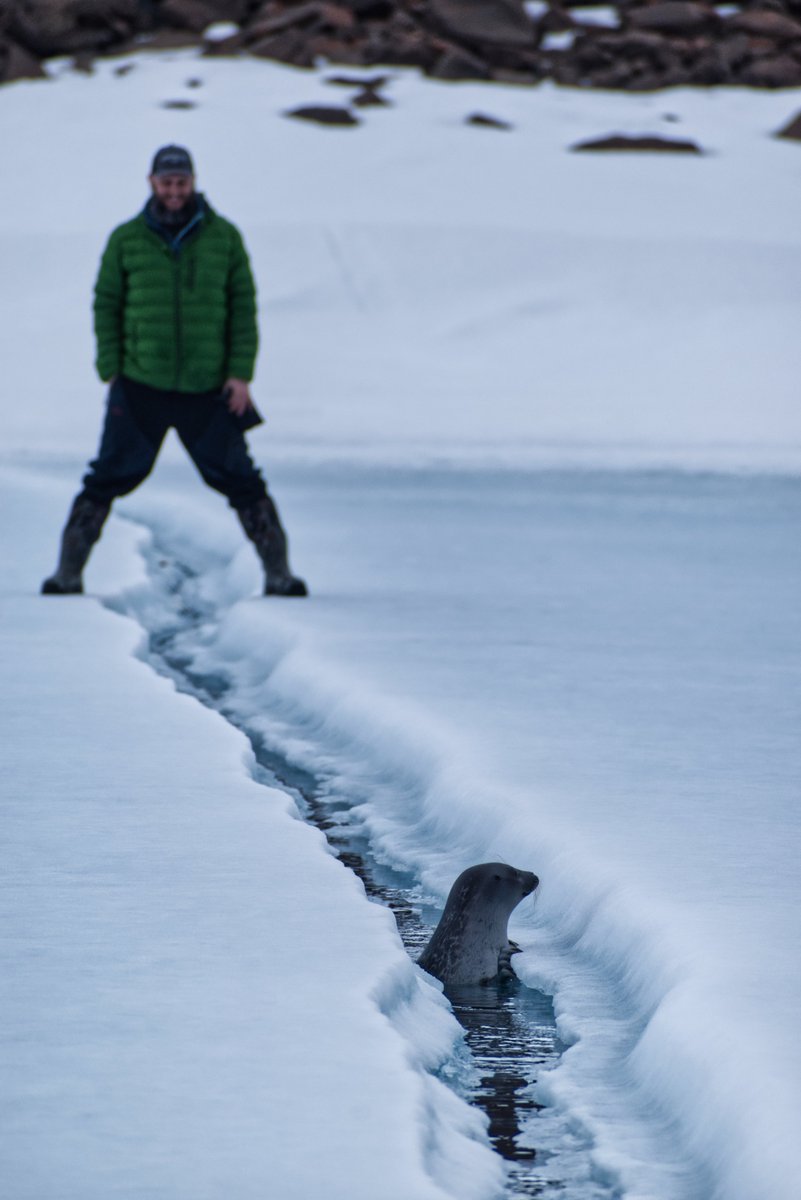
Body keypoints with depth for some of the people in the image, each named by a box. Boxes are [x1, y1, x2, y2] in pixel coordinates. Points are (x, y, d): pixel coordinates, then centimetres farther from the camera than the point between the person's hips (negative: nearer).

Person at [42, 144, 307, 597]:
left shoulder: (224, 237, 3)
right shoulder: (126, 240, 3)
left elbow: (244, 307, 5)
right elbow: (106, 305, 8)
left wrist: (240, 373, -3)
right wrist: (110, 370, 0)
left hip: (208, 390, 0)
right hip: (140, 388, 0)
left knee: (240, 482, 1)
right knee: (108, 480, 0)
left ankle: (279, 573, 10)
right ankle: (68, 573, 8)